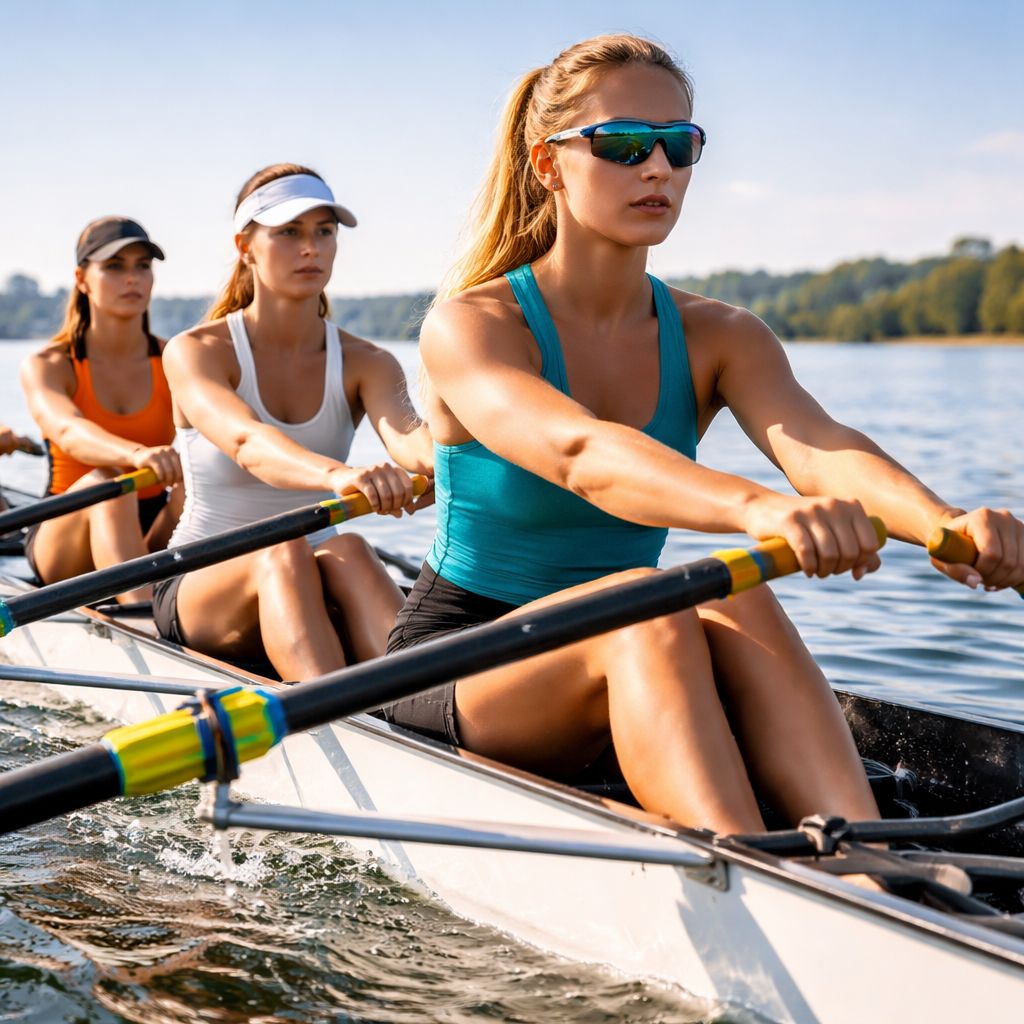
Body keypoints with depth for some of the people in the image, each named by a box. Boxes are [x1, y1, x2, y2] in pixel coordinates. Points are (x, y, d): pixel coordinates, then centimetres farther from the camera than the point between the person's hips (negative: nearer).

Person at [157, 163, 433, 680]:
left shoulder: (365, 364, 0)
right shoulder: (195, 352, -10)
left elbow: (405, 434, -24)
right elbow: (245, 442, -32)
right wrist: (337, 474, -54)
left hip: (312, 590, 2)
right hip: (200, 586, -2)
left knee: (346, 550, -32)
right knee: (282, 553, -35)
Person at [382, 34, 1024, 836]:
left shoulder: (716, 339, 1)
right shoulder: (469, 325, -13)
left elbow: (818, 446, -21)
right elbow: (577, 453, -36)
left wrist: (947, 523, -43)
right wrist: (756, 509, -54)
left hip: (625, 679, 4)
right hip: (455, 668, -4)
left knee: (730, 598, -29)